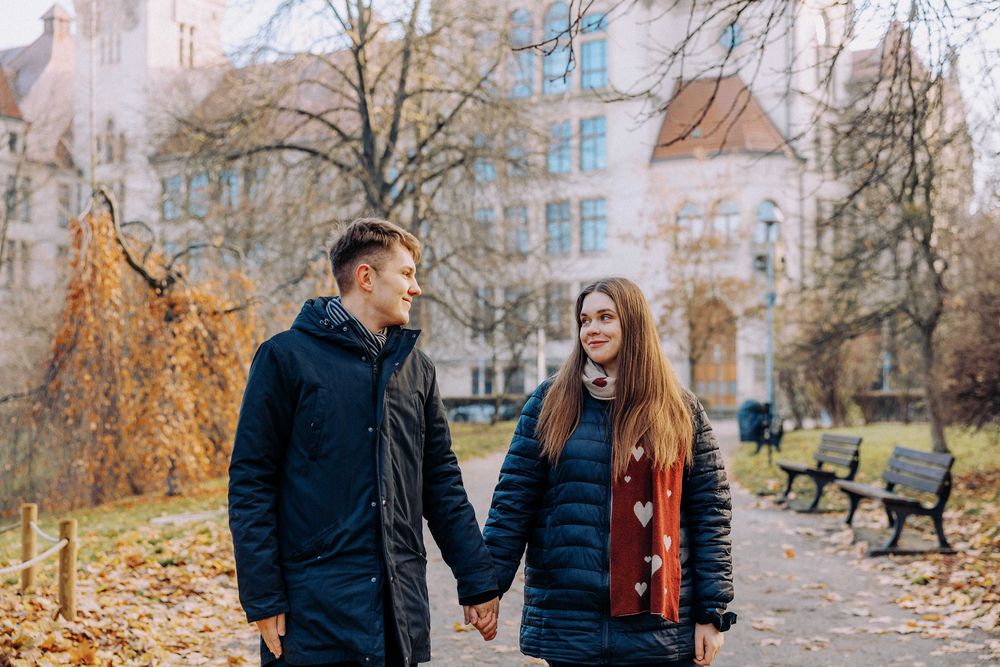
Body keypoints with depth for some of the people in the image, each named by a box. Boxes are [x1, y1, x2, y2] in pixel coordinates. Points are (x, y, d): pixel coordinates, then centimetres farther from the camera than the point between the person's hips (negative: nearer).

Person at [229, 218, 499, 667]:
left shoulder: (416, 368, 12)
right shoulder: (287, 356, -5)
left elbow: (441, 483, 15)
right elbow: (250, 484, -6)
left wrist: (478, 582, 11)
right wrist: (262, 600, -11)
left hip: (402, 613, 5)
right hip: (316, 609, -5)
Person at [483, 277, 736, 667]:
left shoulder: (681, 412, 3)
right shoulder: (550, 402, 3)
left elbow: (710, 515, 2)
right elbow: (512, 503, 2)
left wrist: (712, 614, -1)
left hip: (659, 615, 0)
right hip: (568, 620, 0)